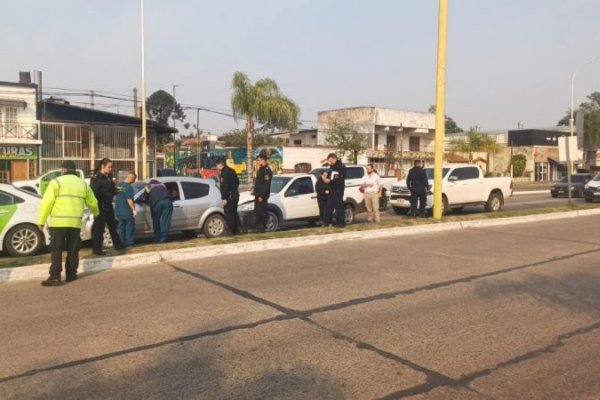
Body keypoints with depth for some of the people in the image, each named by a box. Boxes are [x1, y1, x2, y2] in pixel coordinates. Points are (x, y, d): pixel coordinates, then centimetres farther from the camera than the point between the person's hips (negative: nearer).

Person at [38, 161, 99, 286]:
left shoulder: (56, 182, -1)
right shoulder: (83, 184, 14)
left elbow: (46, 203, -8)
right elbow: (92, 202, 20)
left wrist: (41, 221, -3)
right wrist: (96, 213, 41)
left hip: (58, 222, -4)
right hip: (75, 222, 4)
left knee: (56, 250, 0)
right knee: (73, 250, 14)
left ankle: (55, 276, -5)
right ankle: (71, 274, 18)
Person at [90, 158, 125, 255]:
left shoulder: (108, 177, 13)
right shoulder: (96, 178, -12)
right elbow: (94, 192, -19)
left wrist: (116, 190, 0)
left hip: (108, 205, 9)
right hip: (100, 206, -9)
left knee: (113, 225, 17)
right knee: (99, 227, -3)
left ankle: (117, 244, 28)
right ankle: (96, 248, 4)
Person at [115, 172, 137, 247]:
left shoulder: (118, 185, 7)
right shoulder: (129, 187, -17)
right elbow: (129, 200, -21)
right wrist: (133, 209, -17)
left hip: (118, 211, 7)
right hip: (127, 212, -7)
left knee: (121, 227, 13)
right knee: (129, 227, 4)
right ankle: (129, 243, 6)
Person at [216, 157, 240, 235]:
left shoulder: (224, 173, -16)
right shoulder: (231, 171, 14)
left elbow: (225, 186, -20)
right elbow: (237, 182, 21)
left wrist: (224, 198, -20)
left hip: (229, 195, -10)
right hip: (235, 194, 10)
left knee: (229, 214, -5)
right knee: (234, 212, 16)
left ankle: (230, 230, -4)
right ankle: (236, 230, 20)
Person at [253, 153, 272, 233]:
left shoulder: (267, 170, -15)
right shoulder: (261, 170, 16)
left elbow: (266, 184, -20)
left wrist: (261, 196, -23)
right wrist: (255, 191, 14)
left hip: (262, 196, -10)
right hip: (258, 195, 10)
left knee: (262, 211, -5)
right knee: (257, 211, 12)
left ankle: (263, 227, 1)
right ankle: (258, 227, 18)